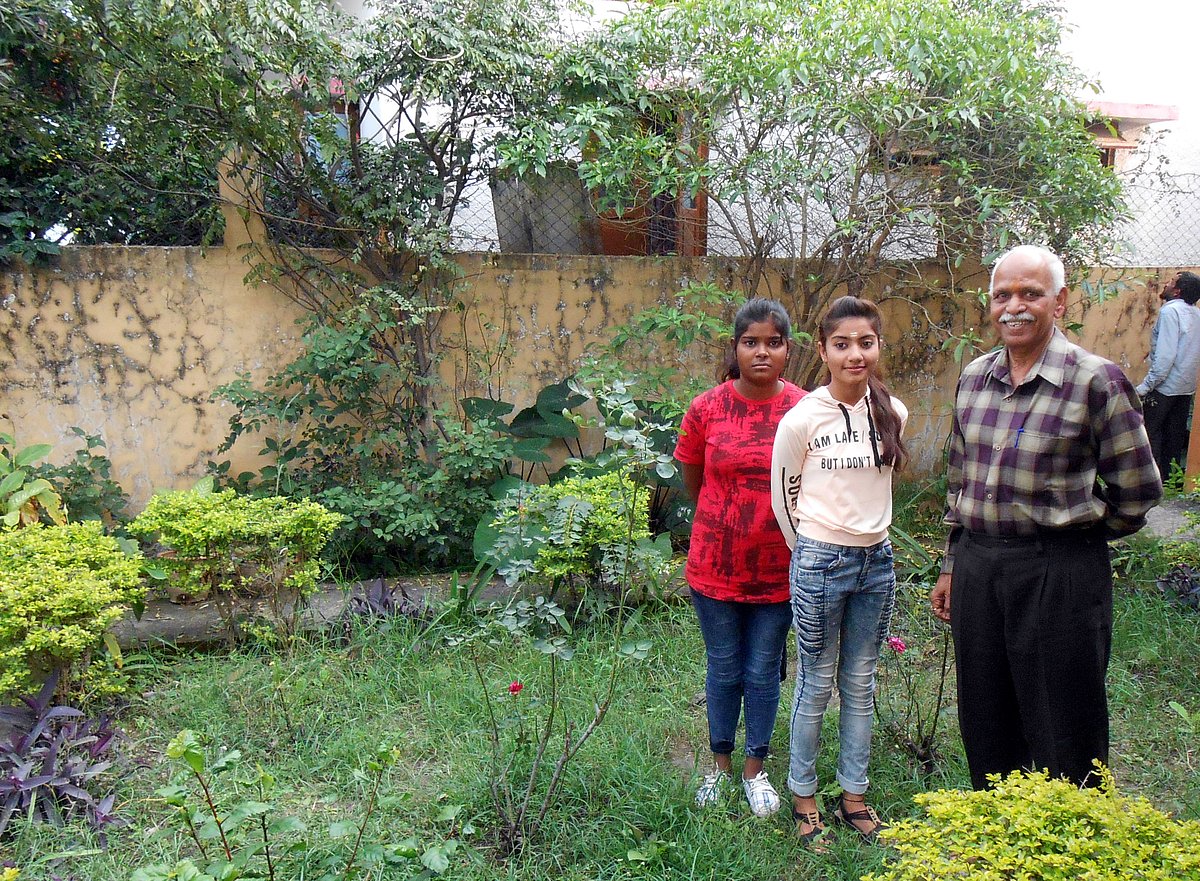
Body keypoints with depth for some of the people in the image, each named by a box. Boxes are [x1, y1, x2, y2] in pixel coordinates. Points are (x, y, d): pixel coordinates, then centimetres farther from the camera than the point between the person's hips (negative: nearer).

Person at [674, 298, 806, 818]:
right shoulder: (706, 409, -9)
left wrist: (777, 520, 5)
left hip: (778, 569, 0)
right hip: (716, 565, 0)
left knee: (763, 671, 14)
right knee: (723, 668, 15)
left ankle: (755, 768, 34)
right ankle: (720, 763, 37)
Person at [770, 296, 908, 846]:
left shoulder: (892, 413, 0)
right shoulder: (802, 418, -13)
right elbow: (784, 495, -2)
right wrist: (812, 549, 5)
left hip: (877, 559, 4)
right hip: (820, 561, -4)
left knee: (861, 684, 15)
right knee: (816, 685, 7)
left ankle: (853, 795, 30)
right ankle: (803, 796, 24)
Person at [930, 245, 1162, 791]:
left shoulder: (1095, 381, -10)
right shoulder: (974, 377, 7)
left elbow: (1137, 492, -4)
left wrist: (1073, 538, 5)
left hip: (1060, 576, -5)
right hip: (975, 569, 6)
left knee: (1064, 745, 7)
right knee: (984, 730, 17)